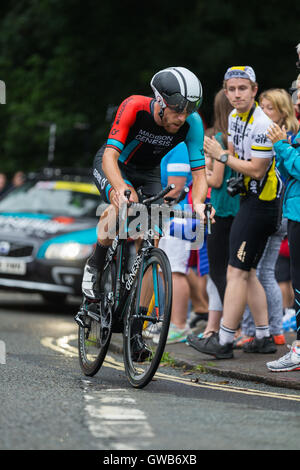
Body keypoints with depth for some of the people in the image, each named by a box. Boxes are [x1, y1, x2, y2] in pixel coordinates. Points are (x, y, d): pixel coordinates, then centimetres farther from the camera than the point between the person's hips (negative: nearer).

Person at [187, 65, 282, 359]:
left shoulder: (261, 125, -20)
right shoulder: (235, 117, 9)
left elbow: (256, 170, -20)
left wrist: (222, 156, -14)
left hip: (260, 203, -10)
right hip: (250, 200, 10)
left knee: (237, 272, -9)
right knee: (246, 272, 12)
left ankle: (223, 342, -7)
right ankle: (263, 338, 16)